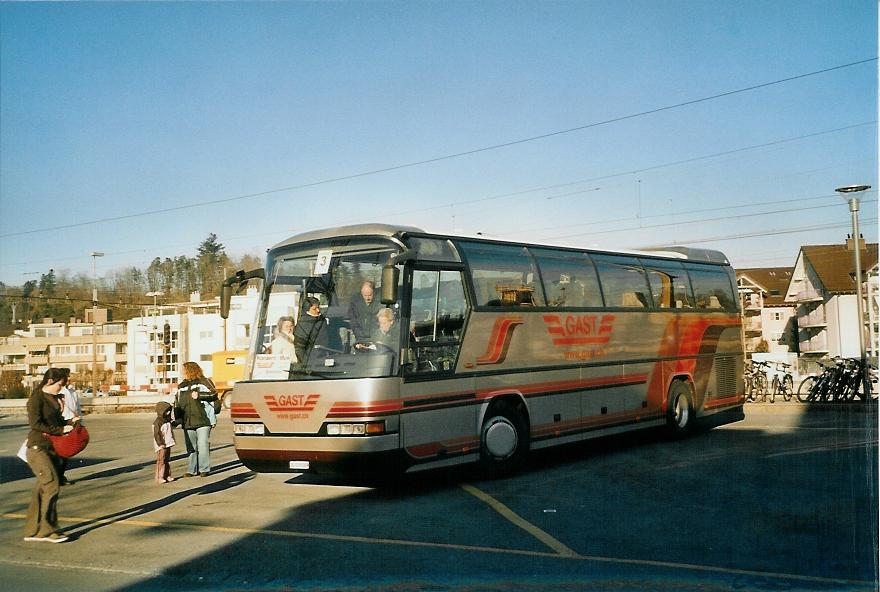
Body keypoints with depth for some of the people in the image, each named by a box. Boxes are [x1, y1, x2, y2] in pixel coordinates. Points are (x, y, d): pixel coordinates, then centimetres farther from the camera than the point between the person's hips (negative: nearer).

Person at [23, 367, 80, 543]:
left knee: (42, 489, 9)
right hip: (38, 448, -8)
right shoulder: (36, 399, -10)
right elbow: (35, 423, -20)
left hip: (52, 448, 9)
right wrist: (60, 429, -20)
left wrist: (68, 422, 3)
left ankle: (32, 531, 15)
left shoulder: (53, 399, 15)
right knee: (52, 485, -13)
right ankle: (47, 530, -7)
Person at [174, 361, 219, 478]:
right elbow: (177, 404, 21)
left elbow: (213, 394, -9)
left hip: (202, 421, -5)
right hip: (188, 423, 5)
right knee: (190, 447, 7)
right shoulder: (182, 386, 19)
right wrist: (178, 419, 14)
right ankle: (192, 470, 13)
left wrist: (199, 395, -14)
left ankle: (204, 469, 3)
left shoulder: (203, 382, 3)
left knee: (203, 445, -5)